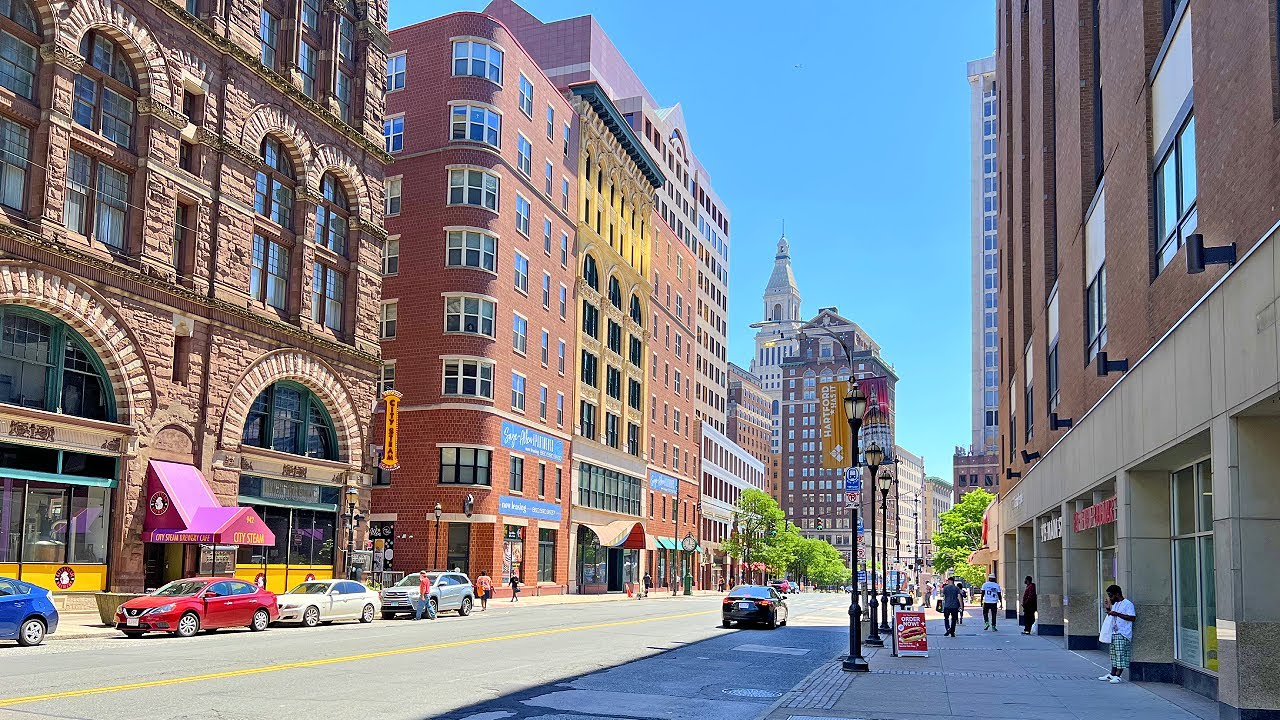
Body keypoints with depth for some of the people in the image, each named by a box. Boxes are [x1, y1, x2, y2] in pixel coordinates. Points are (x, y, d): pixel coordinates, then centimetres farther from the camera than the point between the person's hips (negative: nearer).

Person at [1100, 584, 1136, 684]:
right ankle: (1112, 674, 19)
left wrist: (1117, 614, -22)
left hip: (1122, 634, -9)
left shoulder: (1128, 604, -10)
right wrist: (1108, 609, 11)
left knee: (1121, 655, -7)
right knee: (1114, 655, 13)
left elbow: (1132, 618, -20)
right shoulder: (1115, 604, 17)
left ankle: (1117, 676, -6)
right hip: (1114, 633, 9)